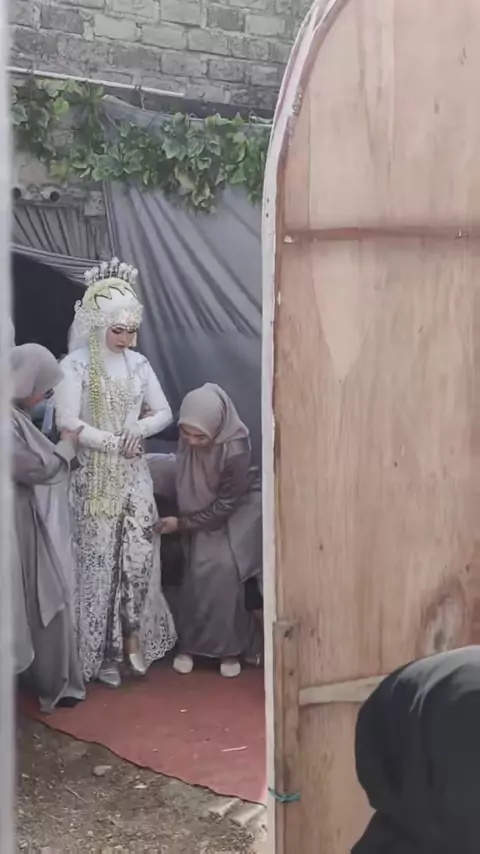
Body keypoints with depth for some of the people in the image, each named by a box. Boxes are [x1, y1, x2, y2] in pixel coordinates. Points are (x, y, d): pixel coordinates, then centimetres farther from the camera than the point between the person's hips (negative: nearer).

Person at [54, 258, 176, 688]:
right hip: (95, 478, -4)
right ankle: (103, 651, 13)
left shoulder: (137, 363, 5)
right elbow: (68, 423, -19)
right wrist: (115, 441, -15)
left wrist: (137, 429, -12)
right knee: (99, 560, 1)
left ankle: (134, 638, 20)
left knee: (139, 556, 3)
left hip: (134, 475, 5)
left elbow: (164, 414, 8)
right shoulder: (75, 365, -12)